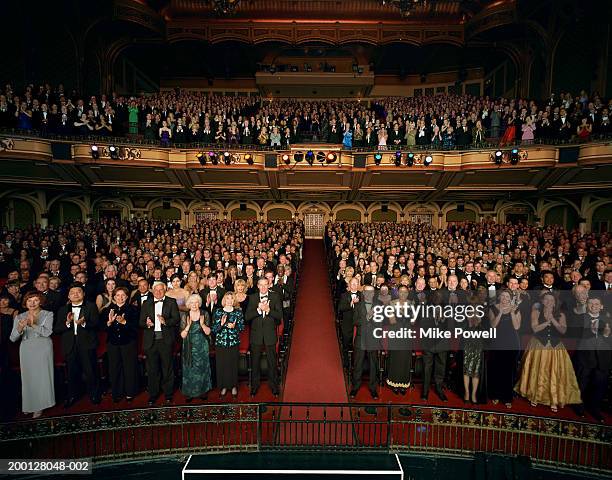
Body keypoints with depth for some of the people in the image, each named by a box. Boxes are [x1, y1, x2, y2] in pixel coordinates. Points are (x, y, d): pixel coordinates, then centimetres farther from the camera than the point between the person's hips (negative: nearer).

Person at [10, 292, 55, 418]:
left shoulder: (48, 315, 0)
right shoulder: (19, 317, 7)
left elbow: (47, 332, -13)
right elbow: (13, 338, 0)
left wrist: (33, 325, -26)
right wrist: (20, 328, -21)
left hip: (43, 349, -2)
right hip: (26, 350, 2)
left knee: (42, 376, 0)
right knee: (28, 377, 5)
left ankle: (40, 405, 12)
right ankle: (29, 405, 20)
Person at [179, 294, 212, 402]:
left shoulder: (205, 314, -2)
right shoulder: (185, 316, -3)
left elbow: (208, 332, -5)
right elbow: (182, 335, -7)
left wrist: (202, 324, -22)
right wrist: (188, 325, -22)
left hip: (202, 346, 0)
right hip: (189, 347, 0)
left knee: (202, 368, 8)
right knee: (189, 369, 4)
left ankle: (203, 391, 21)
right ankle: (189, 393, 18)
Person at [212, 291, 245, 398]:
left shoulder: (238, 312, 4)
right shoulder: (218, 312, 3)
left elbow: (242, 326, 4)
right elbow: (214, 329, 1)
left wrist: (234, 326, -15)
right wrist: (221, 324, -17)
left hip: (234, 342, 0)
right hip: (220, 342, 0)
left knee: (233, 365, 3)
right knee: (221, 365, 2)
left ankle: (234, 386, 20)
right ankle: (223, 386, 19)